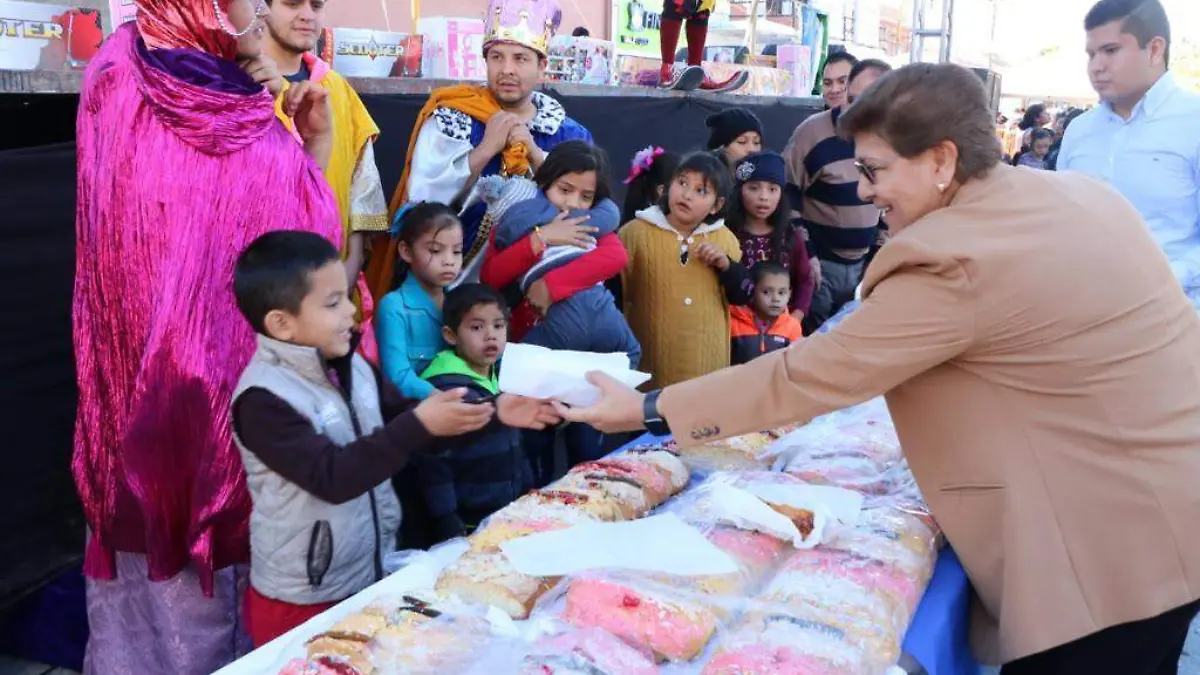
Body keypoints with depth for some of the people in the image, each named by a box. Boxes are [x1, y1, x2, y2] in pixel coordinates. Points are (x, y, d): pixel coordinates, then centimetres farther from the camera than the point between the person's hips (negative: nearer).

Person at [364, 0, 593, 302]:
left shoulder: (569, 134, 3)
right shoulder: (450, 118, -3)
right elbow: (423, 201, -13)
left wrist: (534, 152, -14)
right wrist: (486, 149, -17)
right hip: (455, 277, -2)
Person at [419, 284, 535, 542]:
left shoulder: (503, 380, 7)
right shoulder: (445, 390, -16)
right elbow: (435, 468, -19)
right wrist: (451, 533, -20)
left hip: (516, 517, 7)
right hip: (473, 526, -7)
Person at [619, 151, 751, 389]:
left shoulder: (724, 238, 4)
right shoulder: (636, 232, -5)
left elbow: (743, 296, 7)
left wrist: (726, 265, -11)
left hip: (707, 360, 3)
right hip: (650, 360, -3)